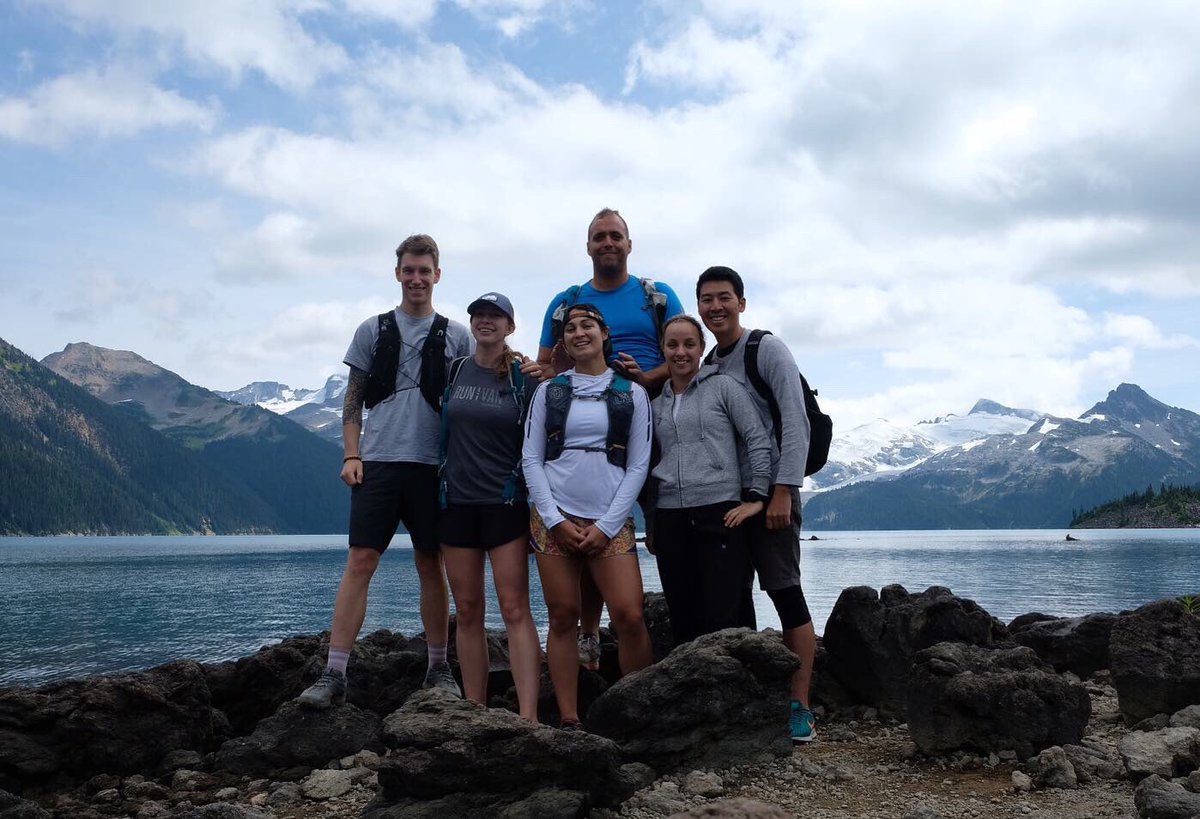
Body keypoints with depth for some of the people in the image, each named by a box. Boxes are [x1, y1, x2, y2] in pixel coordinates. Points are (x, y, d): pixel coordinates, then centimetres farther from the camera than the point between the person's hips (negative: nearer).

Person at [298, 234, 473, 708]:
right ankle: (334, 674, -5)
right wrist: (351, 455, -1)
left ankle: (438, 668, 18)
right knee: (360, 562, -6)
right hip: (378, 462, 0)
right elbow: (353, 400, 10)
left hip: (433, 466, 1)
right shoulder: (373, 331, 10)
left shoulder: (457, 336, 10)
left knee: (431, 567, 7)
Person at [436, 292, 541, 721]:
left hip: (506, 503, -3)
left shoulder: (525, 379, 0)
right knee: (467, 611, 6)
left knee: (515, 609, -8)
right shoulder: (454, 371, 9)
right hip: (457, 502, 4)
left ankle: (528, 717, -10)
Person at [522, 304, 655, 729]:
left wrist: (607, 526, -6)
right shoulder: (548, 390, 10)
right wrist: (555, 520, -5)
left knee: (629, 616, -11)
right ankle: (569, 720, 8)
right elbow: (530, 458, 6)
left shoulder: (632, 393, 7)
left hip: (610, 522, -1)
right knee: (563, 617, 1)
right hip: (554, 519, 1)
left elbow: (638, 466, 3)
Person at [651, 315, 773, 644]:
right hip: (670, 518, 5)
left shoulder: (723, 386, 3)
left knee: (722, 619, -8)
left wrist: (756, 497, -8)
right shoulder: (656, 404, 16)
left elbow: (757, 440, -1)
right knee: (682, 621, 7)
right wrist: (652, 526, 17)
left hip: (720, 512, -4)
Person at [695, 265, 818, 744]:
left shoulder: (767, 350, -4)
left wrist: (783, 492, -18)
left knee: (785, 591, -8)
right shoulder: (708, 365, 16)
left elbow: (795, 423, -11)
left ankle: (799, 708, -4)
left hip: (769, 491, -7)